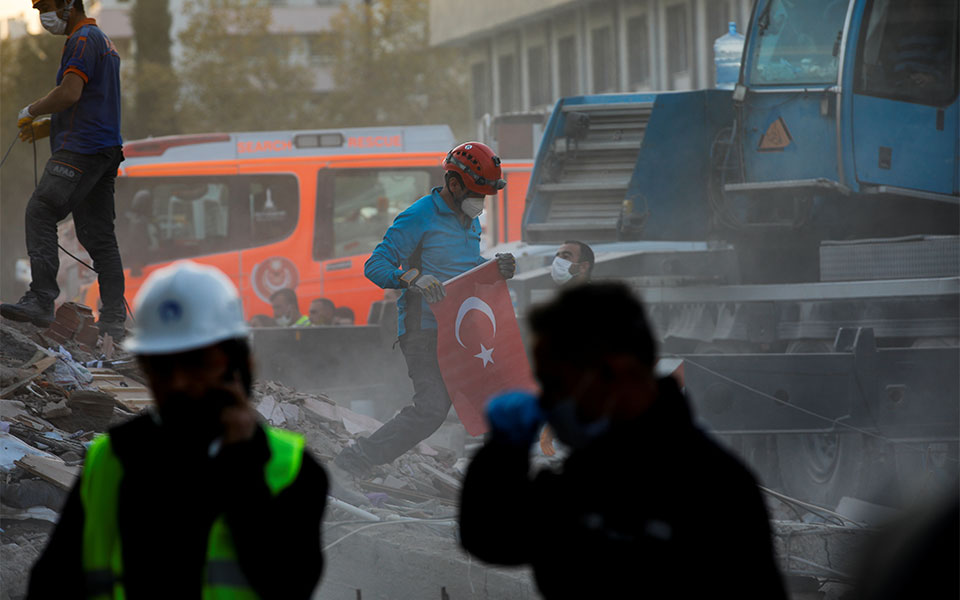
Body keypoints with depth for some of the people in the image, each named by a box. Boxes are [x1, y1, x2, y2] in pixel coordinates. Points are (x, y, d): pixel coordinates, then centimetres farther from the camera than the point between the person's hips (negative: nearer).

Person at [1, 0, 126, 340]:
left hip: (81, 150, -10)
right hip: (107, 149, 10)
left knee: (41, 212, -15)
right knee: (98, 235, 7)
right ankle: (113, 320, 4)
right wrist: (46, 127, 20)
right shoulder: (103, 41, 25)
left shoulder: (82, 40, -8)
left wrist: (32, 111, -5)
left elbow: (70, 93, -21)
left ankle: (41, 300, -24)